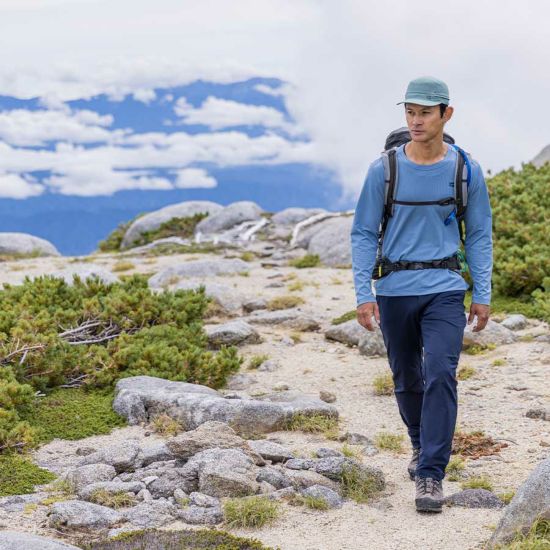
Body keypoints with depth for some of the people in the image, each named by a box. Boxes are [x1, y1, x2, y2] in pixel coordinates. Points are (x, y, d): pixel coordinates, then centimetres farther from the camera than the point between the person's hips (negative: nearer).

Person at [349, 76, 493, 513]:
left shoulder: (467, 171, -1)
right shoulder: (383, 170, -3)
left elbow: (480, 235, 7)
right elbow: (363, 234, 1)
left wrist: (483, 296, 4)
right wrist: (363, 295, -6)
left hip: (445, 291, -1)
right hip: (394, 293, 1)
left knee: (441, 375, -14)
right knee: (406, 380, 14)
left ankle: (431, 475, -11)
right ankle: (422, 445, 40)